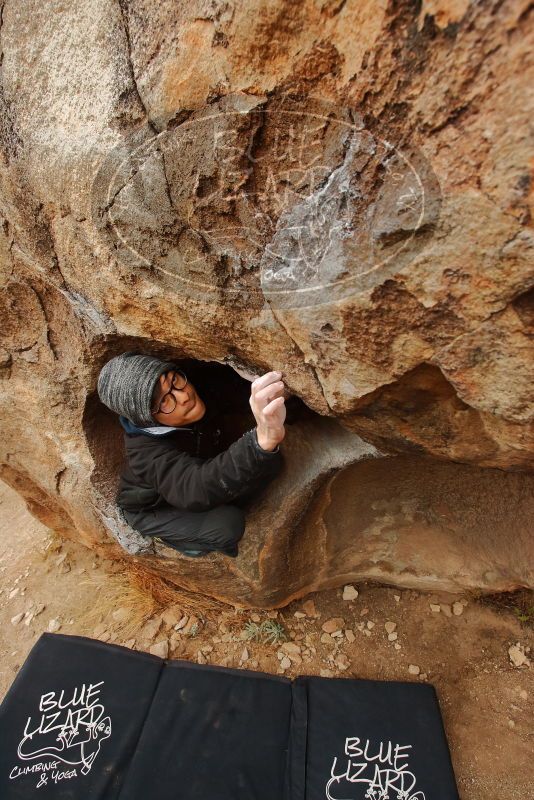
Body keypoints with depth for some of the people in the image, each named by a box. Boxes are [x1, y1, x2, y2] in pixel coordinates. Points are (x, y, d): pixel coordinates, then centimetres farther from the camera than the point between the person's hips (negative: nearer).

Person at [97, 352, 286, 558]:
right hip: (151, 509, -4)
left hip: (202, 475, 5)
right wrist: (263, 439, -72)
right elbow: (199, 489, -54)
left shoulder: (206, 391, -22)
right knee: (229, 525, -29)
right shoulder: (145, 448, -38)